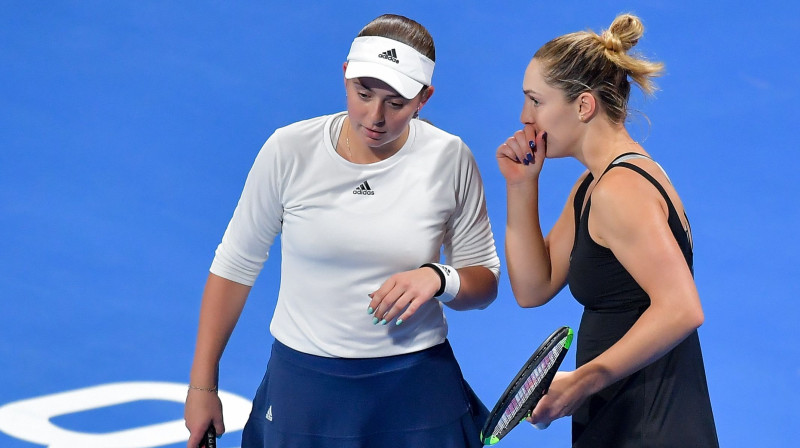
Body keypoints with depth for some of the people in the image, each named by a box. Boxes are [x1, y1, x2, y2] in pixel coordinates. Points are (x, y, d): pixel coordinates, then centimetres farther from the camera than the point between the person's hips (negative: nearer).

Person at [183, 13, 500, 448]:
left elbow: (484, 282, 2)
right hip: (302, 389, 0)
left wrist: (438, 278, -21)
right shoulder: (289, 151, -10)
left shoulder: (450, 159, -8)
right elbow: (234, 265, 0)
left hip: (417, 391, 0)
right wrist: (203, 386, 1)